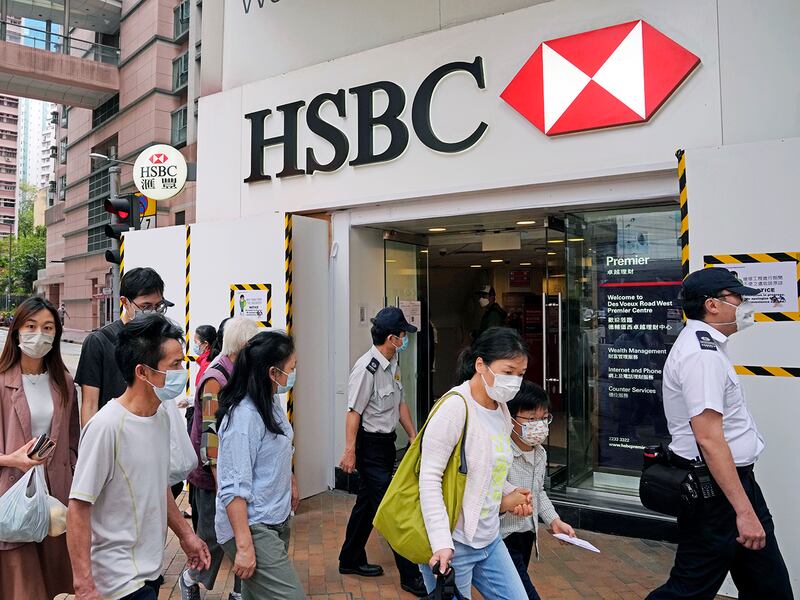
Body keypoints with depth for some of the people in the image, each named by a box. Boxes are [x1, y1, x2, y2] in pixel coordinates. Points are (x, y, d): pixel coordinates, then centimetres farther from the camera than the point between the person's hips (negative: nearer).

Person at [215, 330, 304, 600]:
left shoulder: (273, 403, 5)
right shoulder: (243, 417, -22)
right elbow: (234, 489, -23)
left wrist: (291, 483, 31)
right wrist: (244, 547, -23)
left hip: (278, 520, 8)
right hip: (253, 528, -8)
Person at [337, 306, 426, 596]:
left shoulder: (392, 364, 7)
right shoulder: (367, 368, -20)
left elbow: (400, 403, 15)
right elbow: (354, 412, -20)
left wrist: (413, 436, 14)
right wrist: (350, 452, -20)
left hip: (386, 442, 9)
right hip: (370, 444, -9)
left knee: (367, 502, 19)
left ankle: (351, 561, 35)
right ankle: (410, 575, 5)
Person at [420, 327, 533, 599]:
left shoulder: (501, 409, 6)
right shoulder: (455, 407, -19)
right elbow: (429, 479, -21)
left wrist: (508, 494, 0)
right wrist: (441, 543, -24)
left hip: (490, 540, 8)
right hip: (453, 544, -8)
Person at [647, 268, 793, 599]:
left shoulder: (707, 346, 12)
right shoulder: (701, 355, -22)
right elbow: (709, 438, -28)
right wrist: (744, 511, -28)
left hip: (736, 479, 10)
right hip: (715, 488, -10)